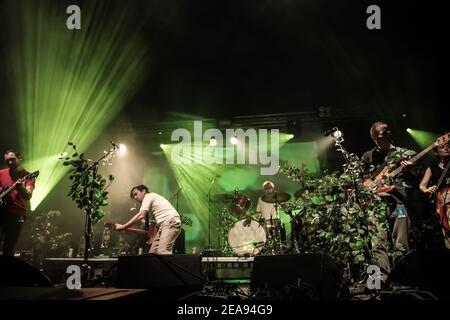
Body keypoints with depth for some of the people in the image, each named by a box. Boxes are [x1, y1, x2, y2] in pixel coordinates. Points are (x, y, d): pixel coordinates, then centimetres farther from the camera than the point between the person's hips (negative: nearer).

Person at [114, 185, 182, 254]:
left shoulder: (148, 196, 2)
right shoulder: (152, 199, 30)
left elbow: (140, 216, -13)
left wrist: (123, 227, -12)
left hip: (171, 222, -10)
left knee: (163, 252, -24)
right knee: (153, 252, 3)